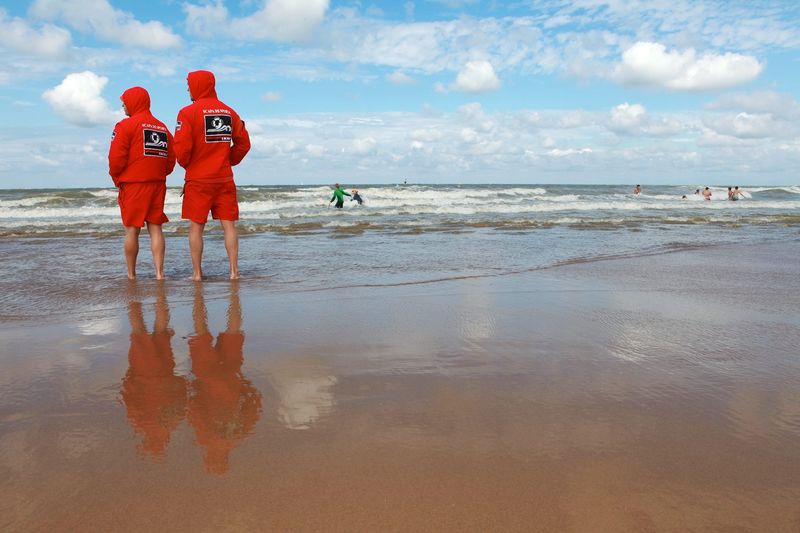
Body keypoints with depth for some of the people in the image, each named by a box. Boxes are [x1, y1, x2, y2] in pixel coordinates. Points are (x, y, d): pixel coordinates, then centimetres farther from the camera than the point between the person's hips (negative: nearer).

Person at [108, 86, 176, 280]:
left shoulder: (126, 125, -5)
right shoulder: (163, 128, 13)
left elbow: (116, 157, -9)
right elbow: (171, 159, 11)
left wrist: (117, 179, 5)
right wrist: (159, 175, 15)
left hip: (133, 184, -5)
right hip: (158, 184, 5)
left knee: (132, 230, 2)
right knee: (155, 228, 6)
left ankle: (131, 275, 9)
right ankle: (159, 272, 0)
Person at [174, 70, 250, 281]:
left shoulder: (188, 112, -6)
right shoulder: (229, 112, 8)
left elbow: (182, 147, -11)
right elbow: (243, 143, 9)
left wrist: (186, 164, 7)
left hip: (198, 179, -3)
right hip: (225, 179, 4)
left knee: (196, 227, 4)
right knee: (229, 225, 4)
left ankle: (197, 273, 5)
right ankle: (234, 271, 2)